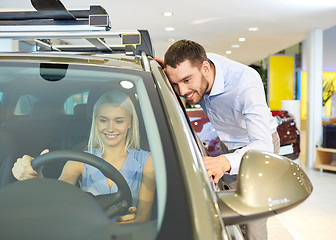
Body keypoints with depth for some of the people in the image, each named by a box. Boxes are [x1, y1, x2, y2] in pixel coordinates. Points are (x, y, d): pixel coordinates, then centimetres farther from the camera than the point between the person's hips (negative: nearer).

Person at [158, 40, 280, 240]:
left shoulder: (246, 84, -40)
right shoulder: (195, 65, -22)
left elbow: (263, 145, -49)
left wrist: (225, 162, -69)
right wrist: (167, 68, -21)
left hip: (260, 143, -5)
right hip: (229, 146, 5)